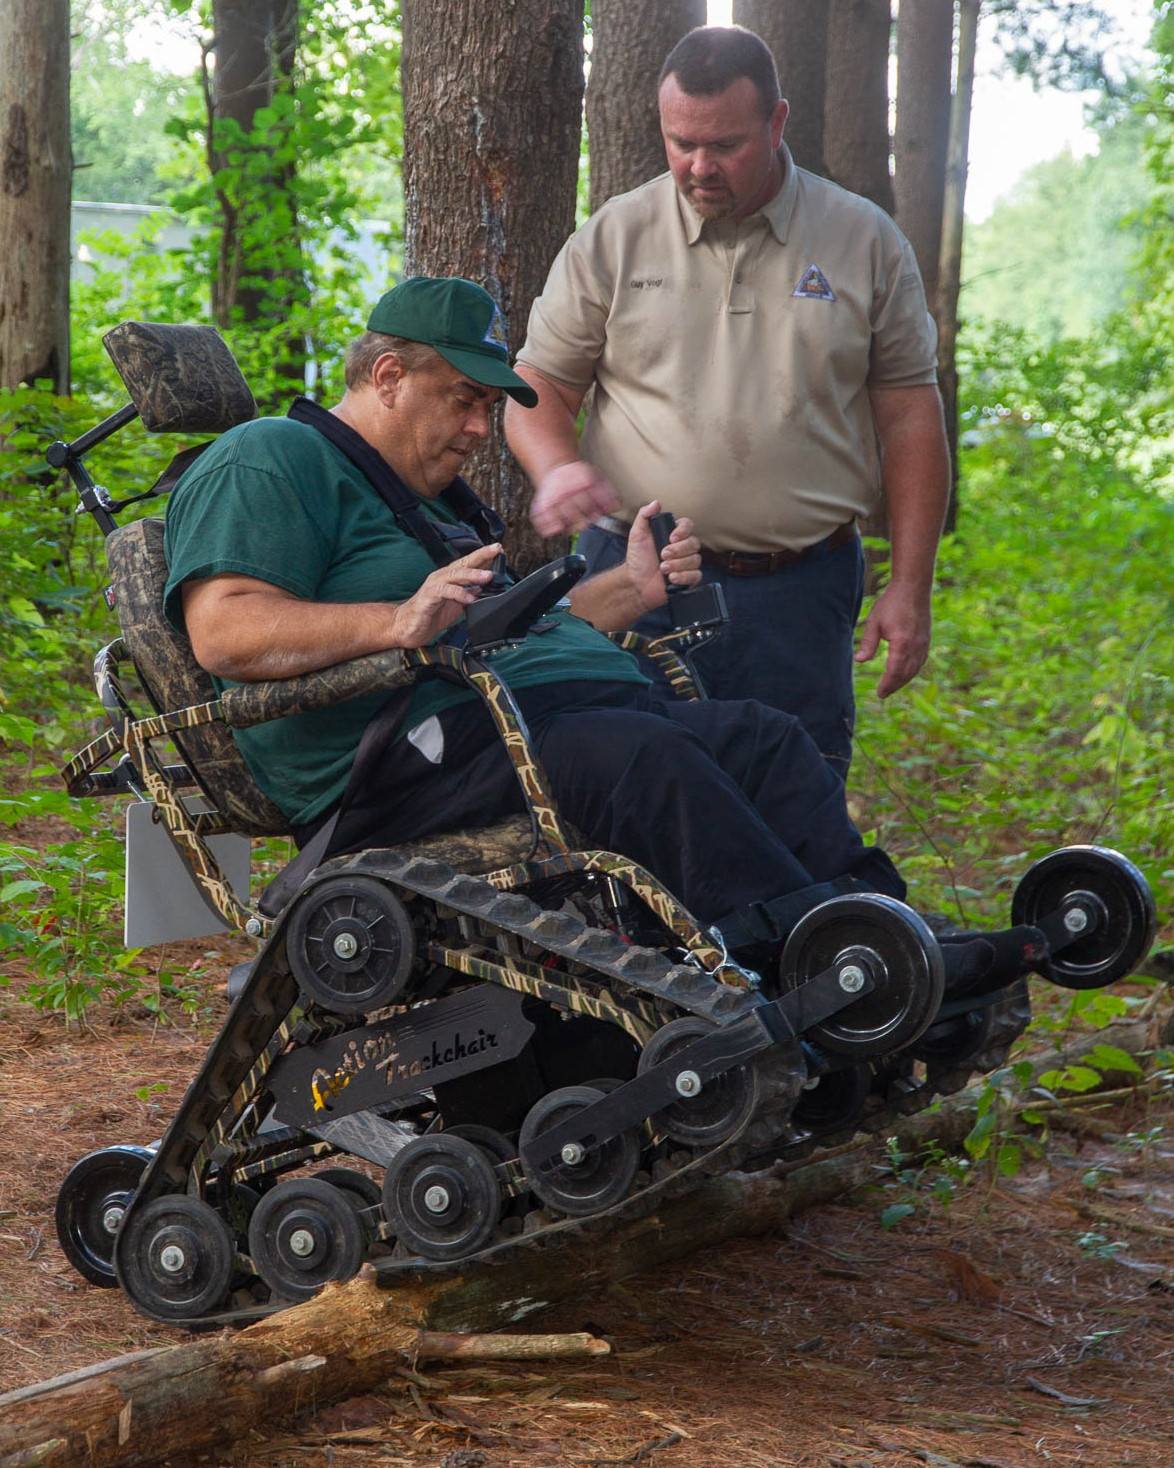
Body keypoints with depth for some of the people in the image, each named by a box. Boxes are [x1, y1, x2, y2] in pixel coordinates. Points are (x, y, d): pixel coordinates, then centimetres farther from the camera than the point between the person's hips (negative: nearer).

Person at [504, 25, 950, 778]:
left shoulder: (865, 241, 7)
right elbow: (539, 383, 10)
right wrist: (558, 465, -14)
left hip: (801, 591, 0)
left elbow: (908, 413, 7)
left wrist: (911, 587, 1)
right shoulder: (613, 237, 7)